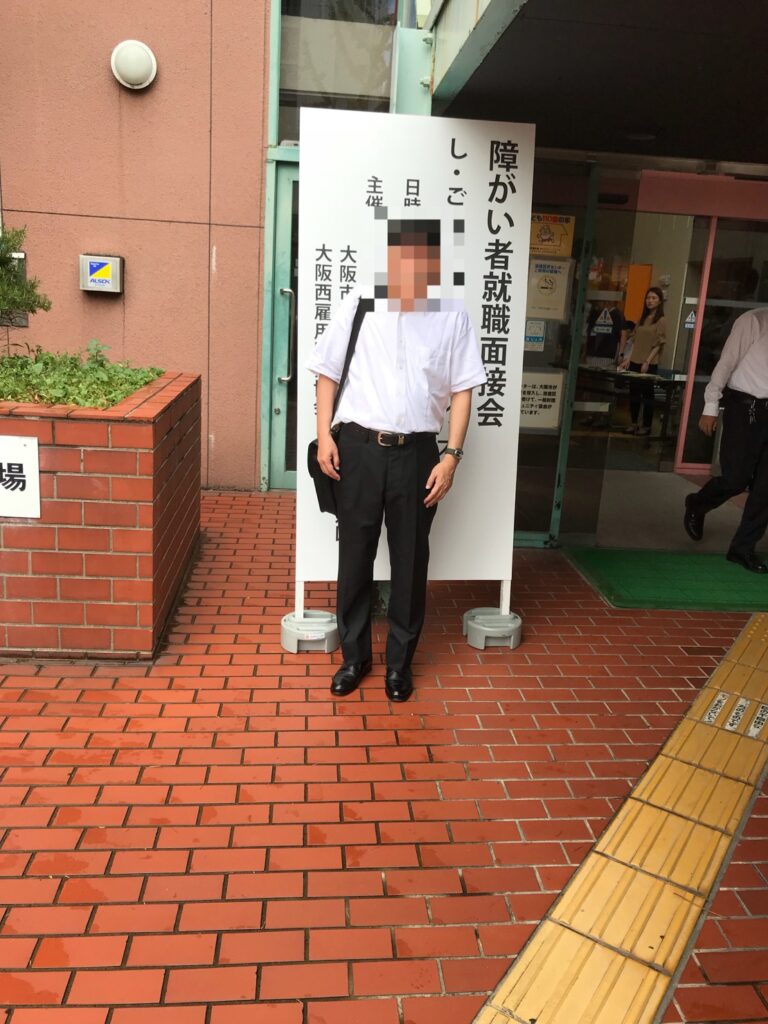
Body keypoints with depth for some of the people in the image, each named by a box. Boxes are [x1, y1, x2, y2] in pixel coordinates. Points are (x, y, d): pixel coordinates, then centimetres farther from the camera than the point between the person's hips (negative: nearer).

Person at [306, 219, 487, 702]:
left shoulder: (452, 317, 0)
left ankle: (400, 661, 27)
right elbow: (328, 372, 7)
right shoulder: (359, 305, 0)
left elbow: (462, 390, 2)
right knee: (355, 556, 10)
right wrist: (325, 434, -2)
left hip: (417, 452, 0)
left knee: (410, 560, 9)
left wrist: (452, 455, -5)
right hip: (358, 447, 0)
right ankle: (354, 655, 28)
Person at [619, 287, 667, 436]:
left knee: (647, 394, -1)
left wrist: (647, 362, -15)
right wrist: (628, 359, 7)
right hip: (635, 362, 6)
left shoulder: (661, 320, -3)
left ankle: (646, 426, 6)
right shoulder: (642, 318, 15)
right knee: (634, 393, 8)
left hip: (649, 364, -6)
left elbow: (659, 344, -8)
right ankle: (634, 423, 16)